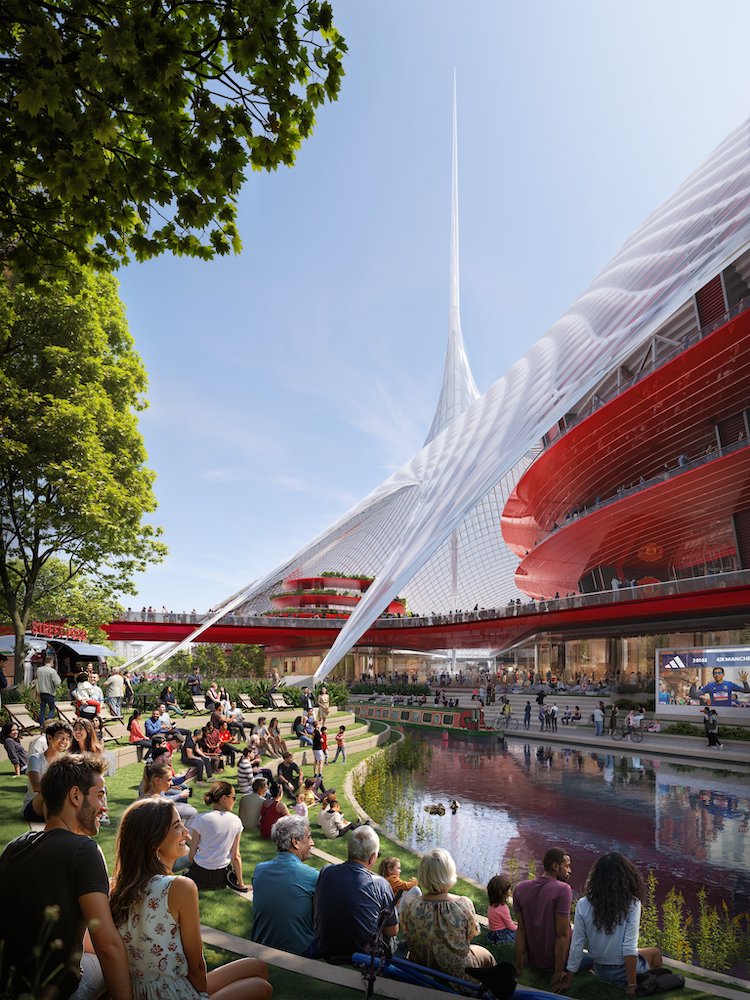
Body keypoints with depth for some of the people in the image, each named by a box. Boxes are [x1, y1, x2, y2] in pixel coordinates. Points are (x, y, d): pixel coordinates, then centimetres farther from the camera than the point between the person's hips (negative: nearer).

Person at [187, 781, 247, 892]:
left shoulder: (201, 818, -13)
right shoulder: (236, 821, -7)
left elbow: (192, 853, -8)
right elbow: (236, 856, -2)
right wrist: (241, 884, 8)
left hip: (200, 874, -2)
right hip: (221, 874, 2)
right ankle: (230, 877, 12)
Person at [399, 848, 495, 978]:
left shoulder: (409, 905, -24)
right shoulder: (464, 905, -28)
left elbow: (406, 933, -6)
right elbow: (472, 934, -10)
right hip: (458, 972, -2)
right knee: (486, 956, 29)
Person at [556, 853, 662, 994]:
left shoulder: (583, 905, -15)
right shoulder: (632, 903, -21)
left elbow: (576, 945, -11)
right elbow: (629, 947, -23)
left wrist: (568, 979, -1)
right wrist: (632, 985, -14)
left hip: (599, 972, 3)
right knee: (655, 953, 30)